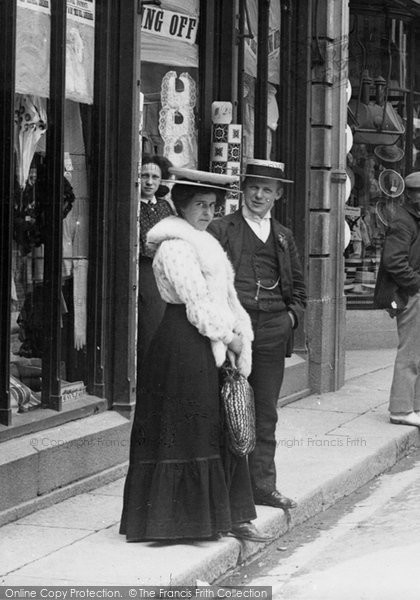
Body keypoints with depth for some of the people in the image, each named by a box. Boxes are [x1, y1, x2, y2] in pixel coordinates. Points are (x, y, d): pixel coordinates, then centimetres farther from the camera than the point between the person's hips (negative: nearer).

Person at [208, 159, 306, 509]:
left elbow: (297, 283, 26)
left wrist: (293, 314, 9)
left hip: (272, 331, 4)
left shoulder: (283, 237, 18)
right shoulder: (222, 229, 3)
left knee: (266, 414, 8)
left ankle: (263, 485, 15)